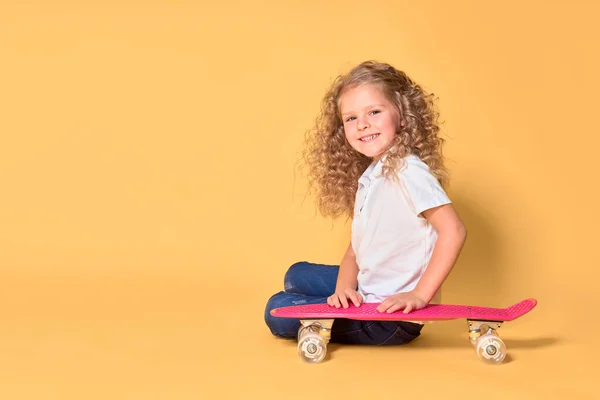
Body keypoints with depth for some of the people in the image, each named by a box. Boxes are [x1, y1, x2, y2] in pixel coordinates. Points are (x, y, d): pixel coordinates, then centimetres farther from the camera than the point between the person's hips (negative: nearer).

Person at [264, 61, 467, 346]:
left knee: (278, 313, -12)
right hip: (366, 294, 10)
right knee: (297, 275, 26)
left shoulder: (408, 171, -20)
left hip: (393, 313, -10)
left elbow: (453, 231, -27)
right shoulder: (368, 175, 8)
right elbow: (357, 246, 8)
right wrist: (345, 287, -10)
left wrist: (420, 295, -27)